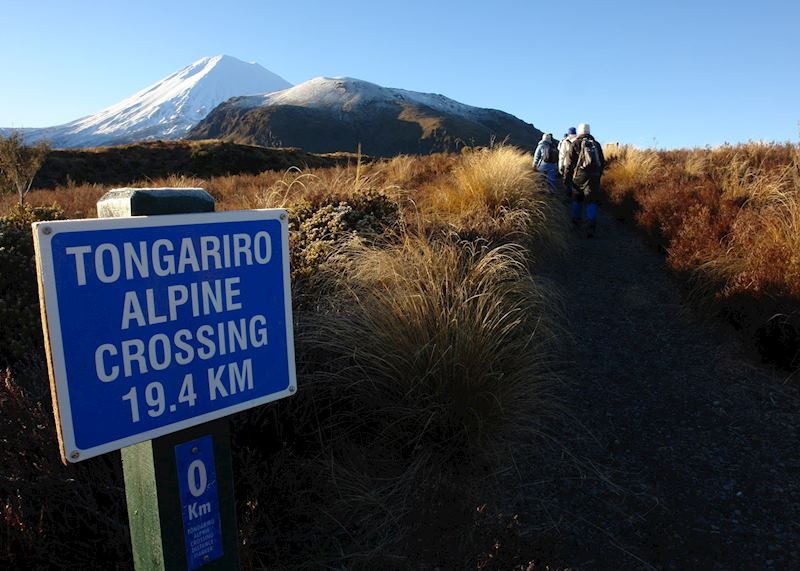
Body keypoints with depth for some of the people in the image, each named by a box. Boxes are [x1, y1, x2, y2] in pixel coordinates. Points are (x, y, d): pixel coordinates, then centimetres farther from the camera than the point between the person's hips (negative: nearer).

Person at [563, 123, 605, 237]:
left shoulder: (576, 144, 0)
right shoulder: (596, 144, 11)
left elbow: (569, 162, -5)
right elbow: (602, 162, 15)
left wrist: (566, 177, 1)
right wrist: (598, 175, 24)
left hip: (579, 176, -2)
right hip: (594, 176, 2)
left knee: (577, 199, 19)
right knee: (591, 201, -1)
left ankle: (576, 220, 33)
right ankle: (591, 227, -13)